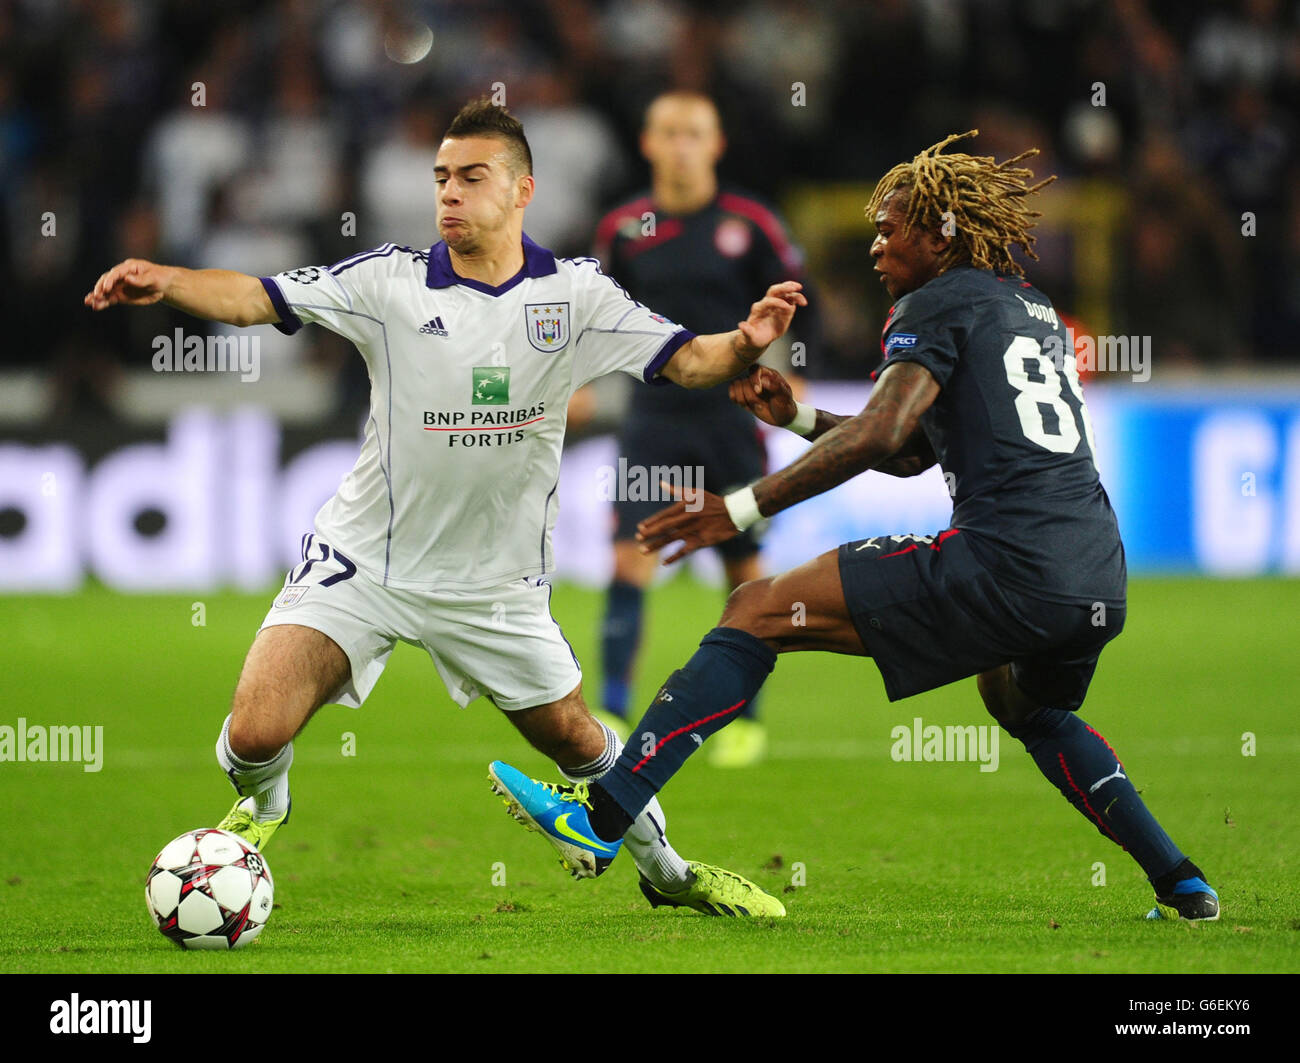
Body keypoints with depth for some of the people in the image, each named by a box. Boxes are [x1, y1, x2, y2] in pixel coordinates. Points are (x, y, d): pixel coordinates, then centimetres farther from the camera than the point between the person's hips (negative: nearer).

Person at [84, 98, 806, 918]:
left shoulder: (574, 293, -6)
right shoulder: (390, 281, -10)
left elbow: (686, 360, -10)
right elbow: (257, 298, -19)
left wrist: (746, 343, -33)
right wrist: (163, 281, -38)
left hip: (496, 585, 2)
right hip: (364, 564, -1)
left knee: (580, 744, 13)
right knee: (255, 735, -17)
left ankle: (665, 868, 43)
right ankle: (263, 809, 20)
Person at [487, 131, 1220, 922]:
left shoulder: (940, 304, 2)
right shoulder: (1037, 312, 27)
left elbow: (882, 434, -14)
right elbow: (913, 453, 32)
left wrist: (742, 508, -13)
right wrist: (798, 417, 27)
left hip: (1006, 569, -8)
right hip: (1101, 581, 8)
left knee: (759, 612, -3)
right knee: (1025, 703, 39)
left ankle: (602, 818, -11)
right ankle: (1183, 885, 31)